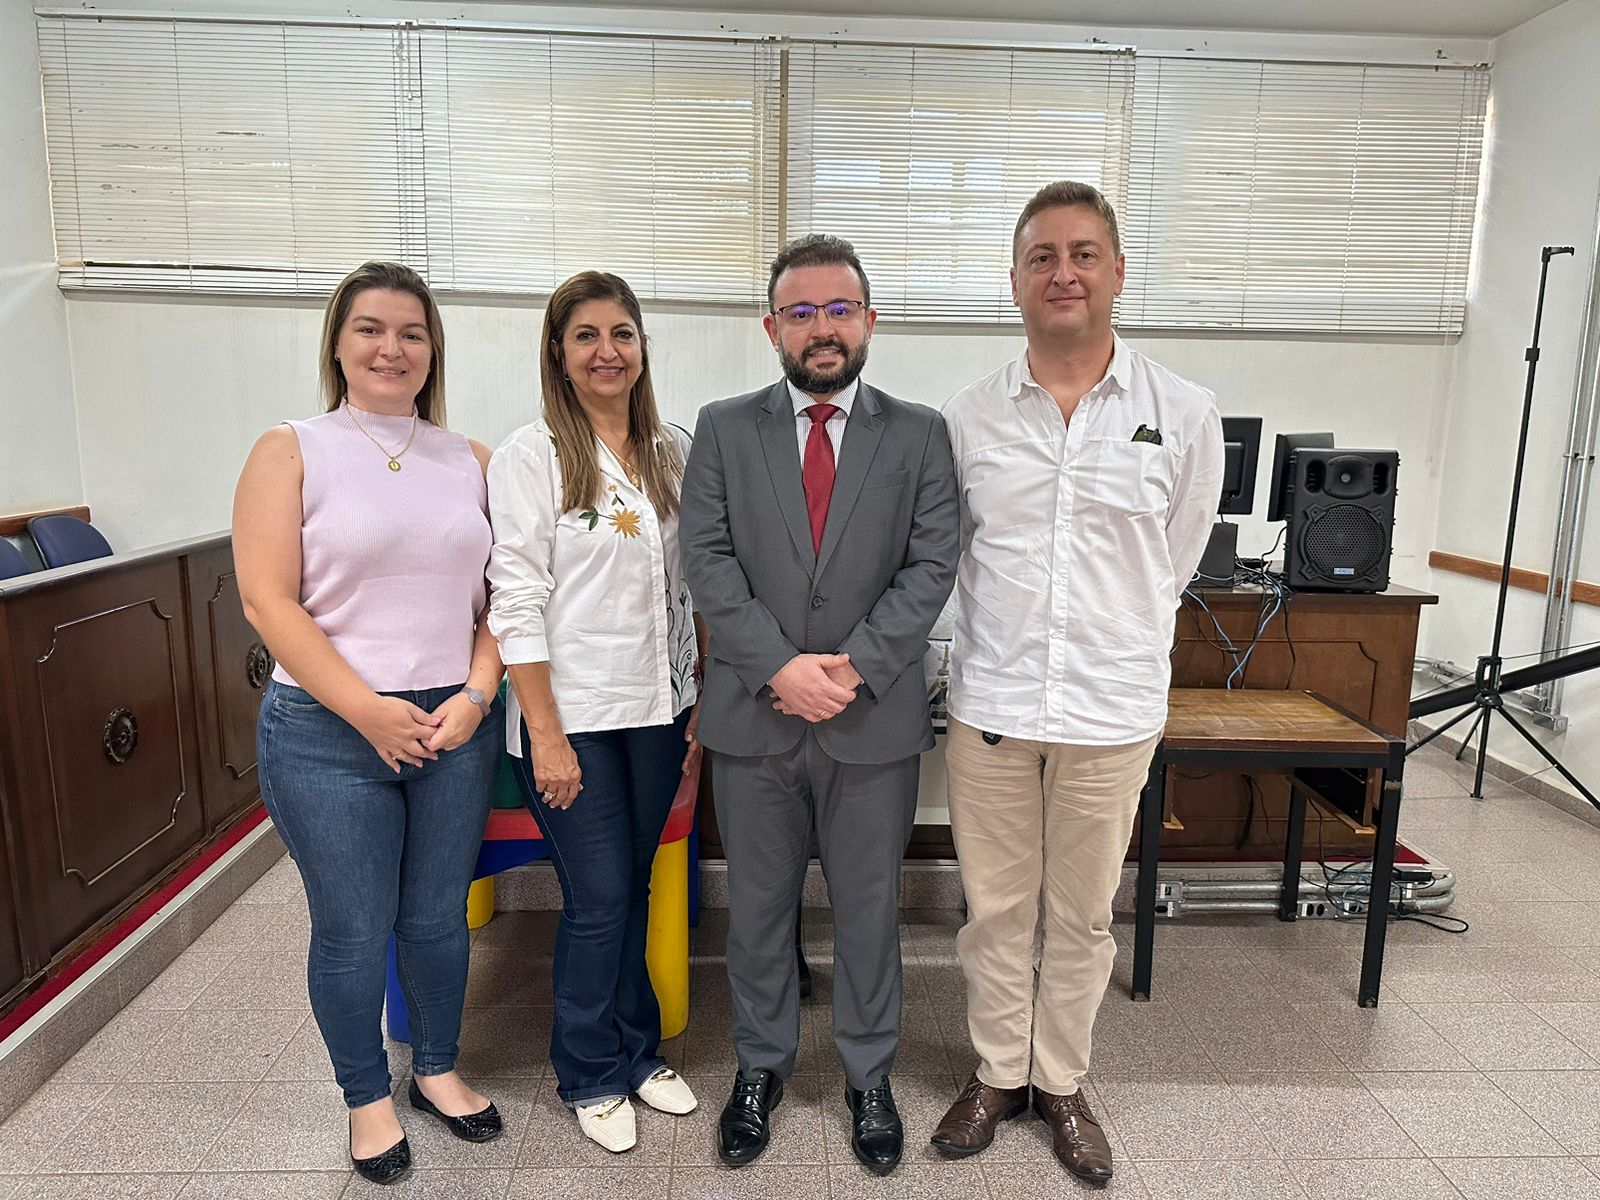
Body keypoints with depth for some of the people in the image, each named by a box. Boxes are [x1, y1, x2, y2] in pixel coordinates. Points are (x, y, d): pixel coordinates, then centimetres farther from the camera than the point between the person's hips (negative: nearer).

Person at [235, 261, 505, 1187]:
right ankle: (368, 1095, 35)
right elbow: (270, 601, -9)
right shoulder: (291, 452, -3)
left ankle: (439, 1070, 40)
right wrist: (370, 711, -14)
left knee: (440, 917, 16)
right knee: (354, 931, 11)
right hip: (329, 731, -2)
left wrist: (476, 695, -9)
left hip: (455, 726, 3)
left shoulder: (470, 461, 6)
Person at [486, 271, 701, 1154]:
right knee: (598, 898, 4)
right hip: (572, 714, -4)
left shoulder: (673, 452, 6)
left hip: (659, 710, 4)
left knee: (634, 889, 16)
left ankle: (635, 1050, 36)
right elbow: (516, 602, -10)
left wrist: (703, 705, 6)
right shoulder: (531, 456, -7)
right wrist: (546, 734, -13)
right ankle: (591, 1075, 28)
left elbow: (694, 587, 9)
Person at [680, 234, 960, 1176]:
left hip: (875, 720, 0)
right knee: (759, 905, 16)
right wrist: (780, 667, -16)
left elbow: (933, 565, -5)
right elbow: (708, 560, -5)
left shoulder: (919, 434, 2)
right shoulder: (724, 429, 3)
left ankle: (869, 1074, 36)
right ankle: (763, 1065, 38)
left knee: (870, 907, 14)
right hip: (752, 718, 1)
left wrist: (853, 668, -15)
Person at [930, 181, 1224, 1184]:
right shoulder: (968, 418, 0)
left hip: (1113, 713, 0)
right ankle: (998, 1073, 36)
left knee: (1083, 915, 15)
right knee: (996, 909, 14)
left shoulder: (1184, 415, -3)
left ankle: (1063, 1082, 37)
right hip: (990, 706, 1)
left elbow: (1173, 564, 8)